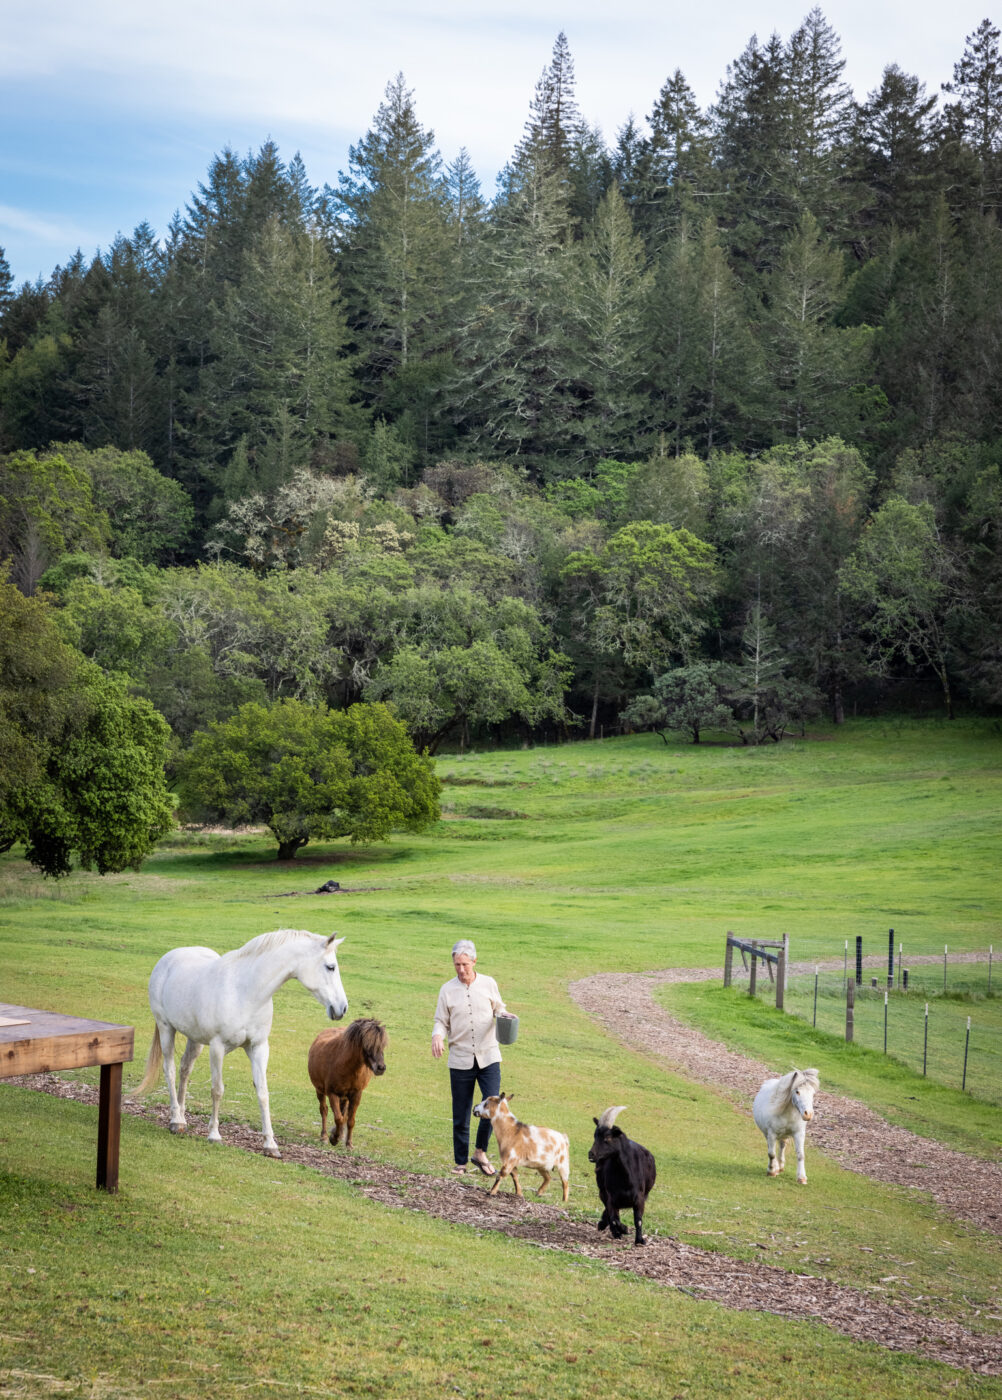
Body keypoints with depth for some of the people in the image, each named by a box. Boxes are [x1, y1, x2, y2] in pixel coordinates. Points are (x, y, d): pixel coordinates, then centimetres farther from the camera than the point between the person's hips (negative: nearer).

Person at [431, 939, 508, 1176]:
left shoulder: (488, 984, 2)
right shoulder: (447, 990, 0)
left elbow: (498, 1009, 14)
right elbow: (441, 1021, 5)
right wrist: (438, 1035, -17)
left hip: (488, 1056, 0)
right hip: (460, 1060, 0)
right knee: (460, 1116, 5)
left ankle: (480, 1152, 9)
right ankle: (461, 1162, 20)